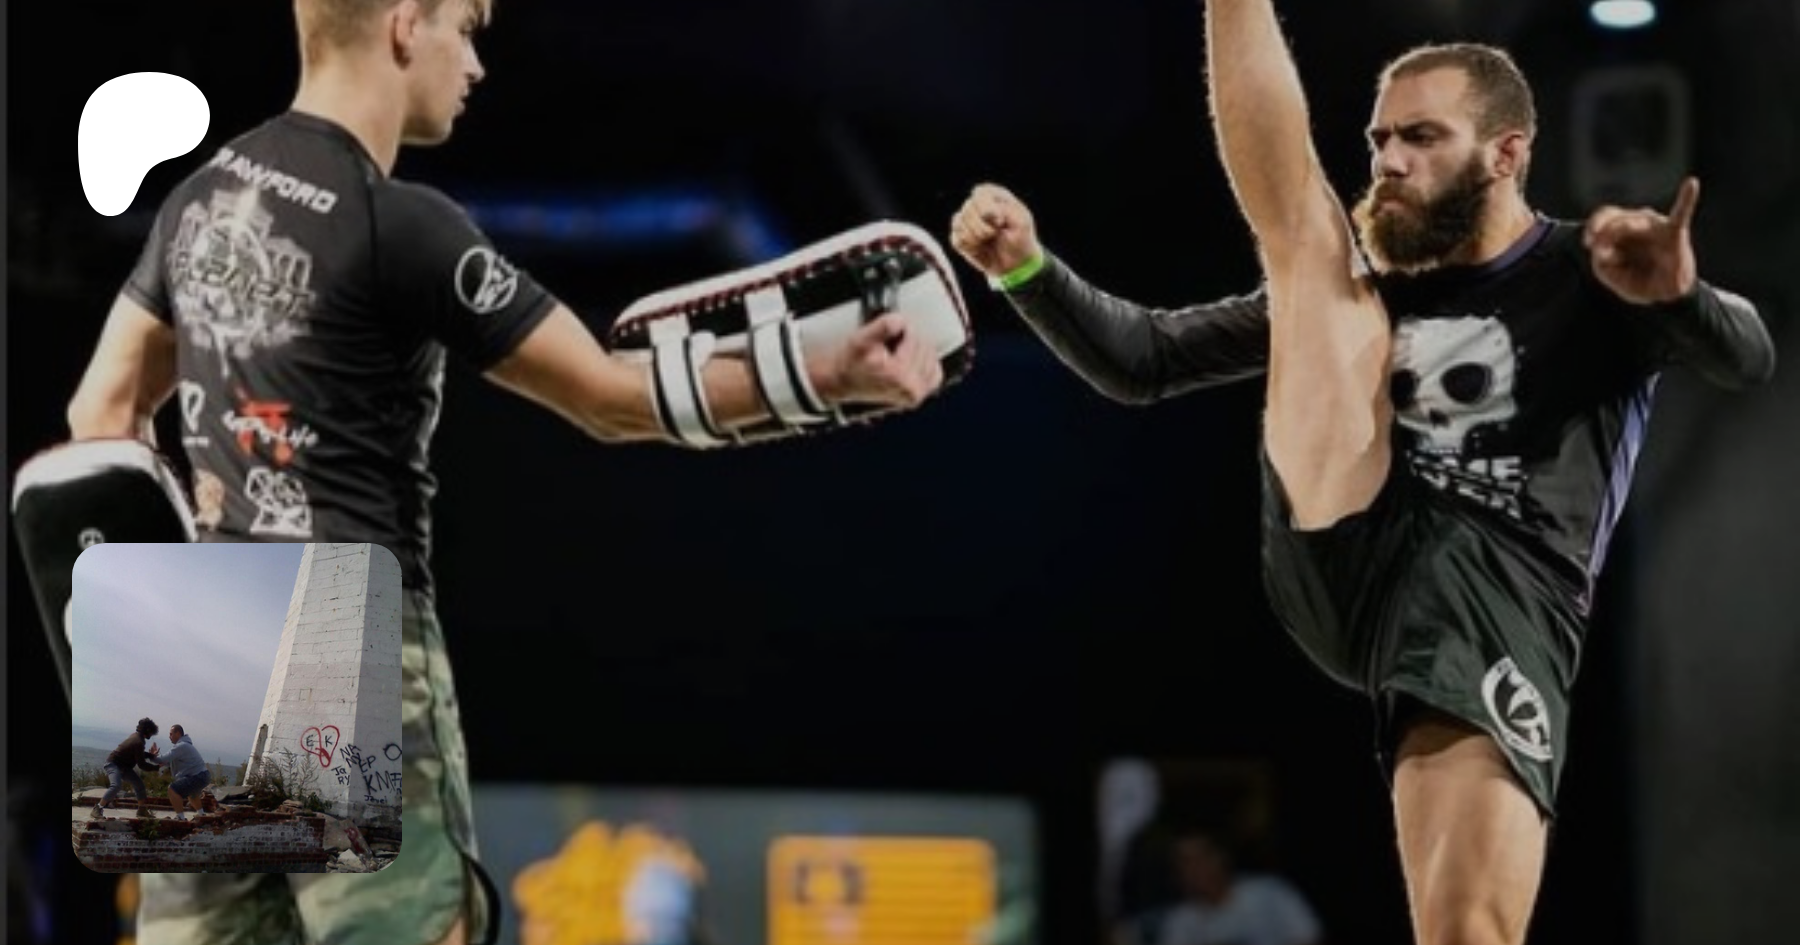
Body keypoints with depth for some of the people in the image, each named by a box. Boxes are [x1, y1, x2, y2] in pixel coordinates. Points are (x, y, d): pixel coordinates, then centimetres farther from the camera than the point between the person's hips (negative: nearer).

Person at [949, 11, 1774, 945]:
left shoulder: (1594, 274, 12)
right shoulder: (1364, 285, 26)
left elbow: (1745, 362, -8)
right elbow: (1142, 361, 25)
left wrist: (1678, 296, -31)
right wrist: (1028, 268, 8)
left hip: (1499, 598, -4)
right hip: (1341, 558, 4)